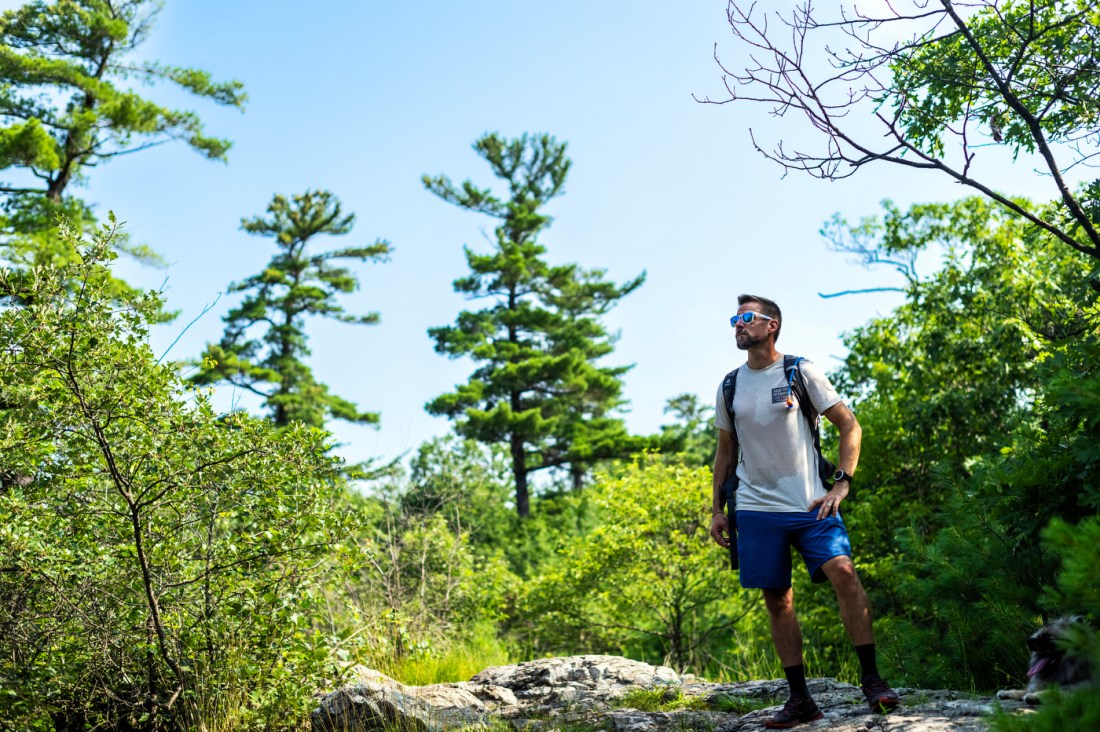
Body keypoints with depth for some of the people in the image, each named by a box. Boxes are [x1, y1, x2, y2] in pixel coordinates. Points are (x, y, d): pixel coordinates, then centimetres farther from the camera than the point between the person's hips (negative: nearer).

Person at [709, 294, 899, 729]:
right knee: (777, 600, 4)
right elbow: (725, 453, 18)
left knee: (843, 571, -22)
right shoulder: (729, 388, 10)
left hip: (810, 503, -3)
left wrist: (841, 484, -11)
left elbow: (849, 425, 0)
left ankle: (871, 680, -9)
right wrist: (717, 509, 12)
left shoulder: (801, 372, -1)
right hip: (756, 509, 3)